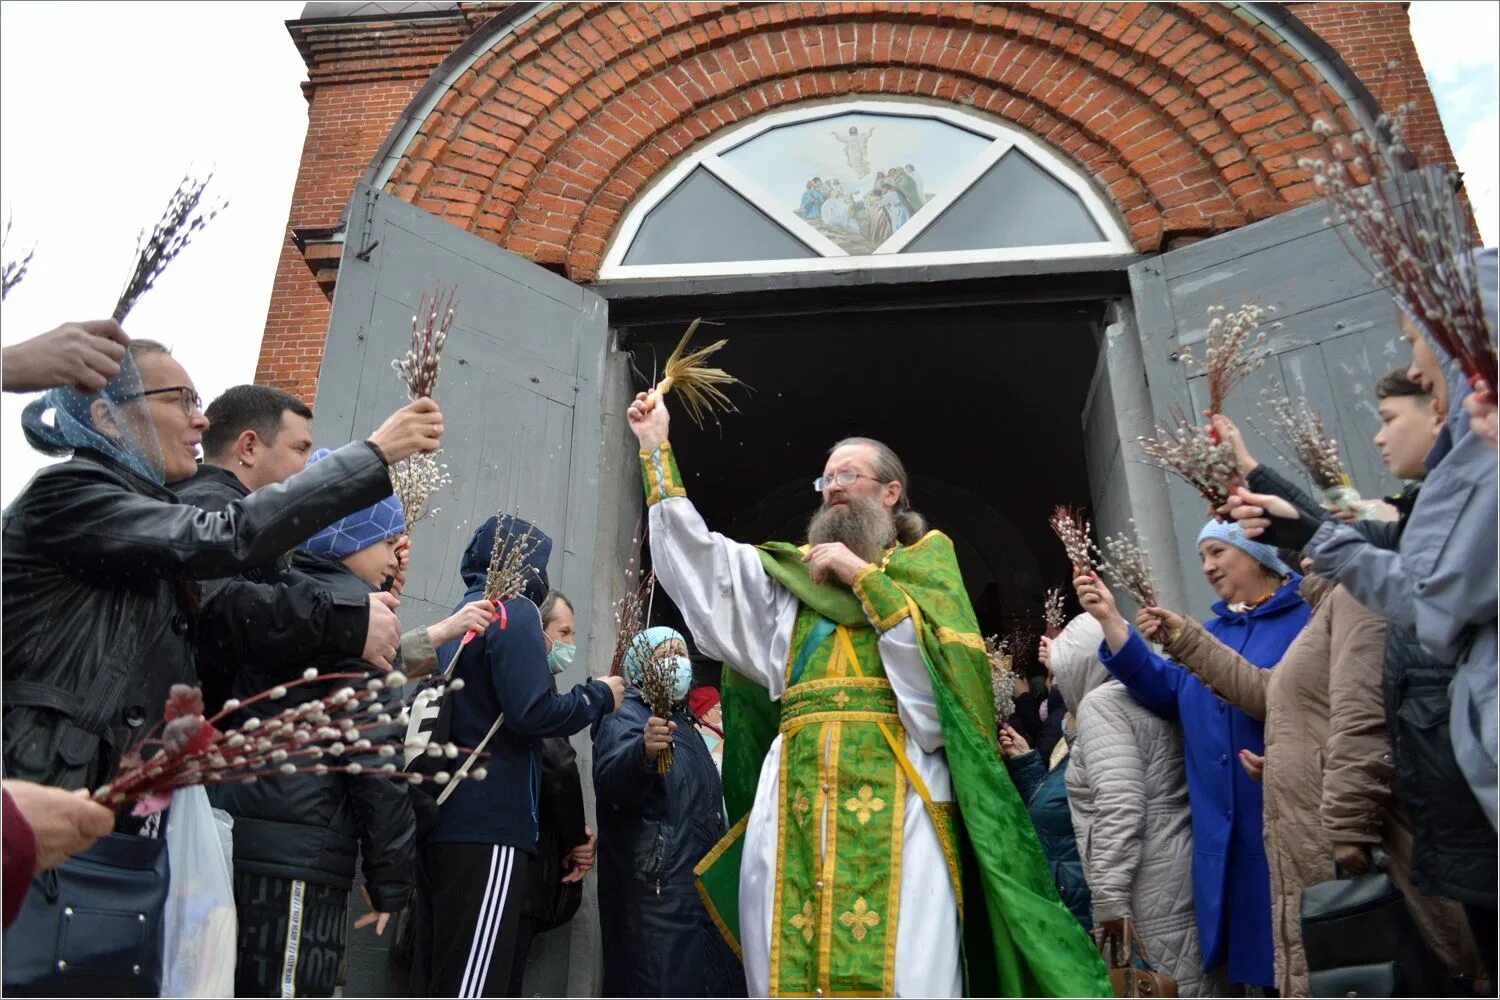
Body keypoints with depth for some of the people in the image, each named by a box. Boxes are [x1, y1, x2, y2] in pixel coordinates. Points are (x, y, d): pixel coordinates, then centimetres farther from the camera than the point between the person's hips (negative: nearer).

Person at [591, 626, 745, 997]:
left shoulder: (682, 723, 21)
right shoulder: (624, 717, -7)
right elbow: (610, 784, -29)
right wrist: (643, 752, -47)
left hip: (698, 893, 9)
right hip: (656, 895, -9)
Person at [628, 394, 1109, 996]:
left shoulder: (923, 564, 13)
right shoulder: (794, 572, 21)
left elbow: (947, 657, -4)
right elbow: (696, 554, 12)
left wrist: (863, 576, -3)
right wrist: (656, 446, 13)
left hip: (893, 791, -3)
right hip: (797, 793, 3)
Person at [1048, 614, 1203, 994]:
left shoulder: (1102, 702, -8)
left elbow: (1119, 806, -19)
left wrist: (1109, 897, -18)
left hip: (1151, 884, -8)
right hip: (1183, 870, 9)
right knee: (1189, 986, 9)